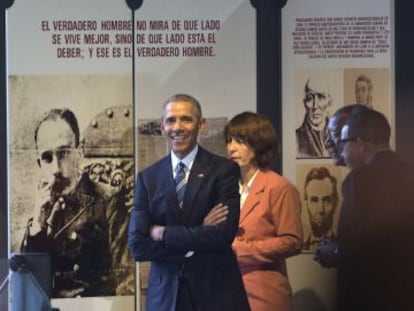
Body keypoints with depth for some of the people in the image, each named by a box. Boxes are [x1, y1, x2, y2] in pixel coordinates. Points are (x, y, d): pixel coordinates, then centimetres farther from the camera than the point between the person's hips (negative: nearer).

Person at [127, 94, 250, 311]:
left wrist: (163, 234, -8)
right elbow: (137, 245, -3)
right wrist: (197, 240, -11)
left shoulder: (224, 169, -3)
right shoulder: (147, 178, 5)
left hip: (217, 292, -2)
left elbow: (223, 234, -13)